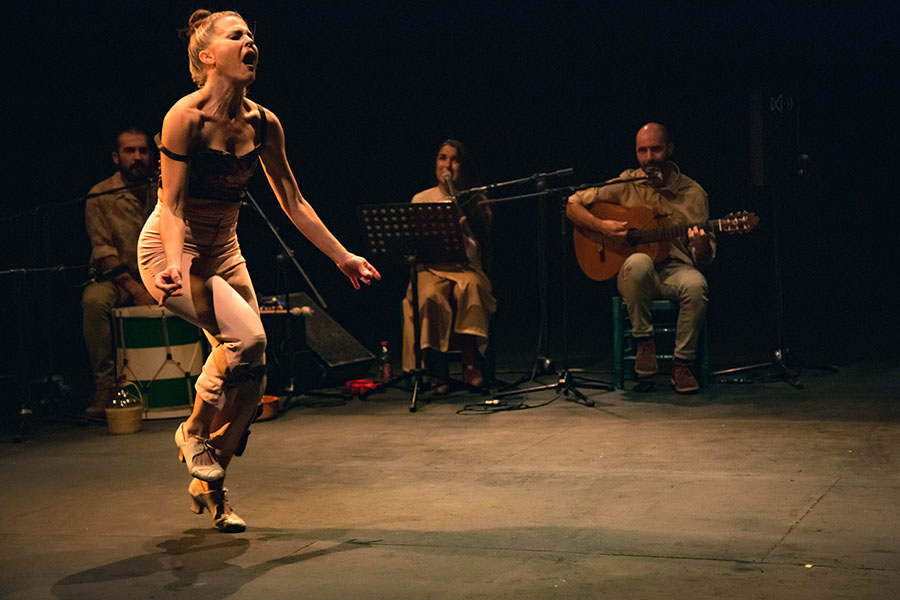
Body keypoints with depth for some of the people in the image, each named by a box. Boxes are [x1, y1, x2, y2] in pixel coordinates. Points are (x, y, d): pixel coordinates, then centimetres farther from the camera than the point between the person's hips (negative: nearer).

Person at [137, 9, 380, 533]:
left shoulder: (263, 124, -2)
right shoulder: (185, 118, -19)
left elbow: (293, 202, 5)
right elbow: (172, 206, -20)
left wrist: (343, 257, 5)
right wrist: (176, 262, -38)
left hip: (224, 251, 6)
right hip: (172, 252, -6)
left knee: (252, 378, 0)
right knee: (247, 337, -27)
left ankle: (209, 484, 19)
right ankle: (194, 431, -1)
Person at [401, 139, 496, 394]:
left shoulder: (476, 201, 14)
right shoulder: (421, 199, 16)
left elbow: (480, 247, 4)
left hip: (466, 268, 0)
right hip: (431, 269, 0)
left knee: (470, 286, -38)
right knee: (430, 296, -36)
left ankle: (471, 364, -33)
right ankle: (437, 372, -31)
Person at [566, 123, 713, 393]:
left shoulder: (693, 193, 5)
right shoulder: (627, 184, 5)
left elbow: (704, 259, 6)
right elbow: (573, 204, 6)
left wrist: (702, 247, -19)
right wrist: (601, 226, -11)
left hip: (676, 269, 1)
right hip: (634, 276, -1)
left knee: (696, 284, -35)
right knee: (639, 261, -37)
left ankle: (683, 363, -16)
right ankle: (644, 342, -19)